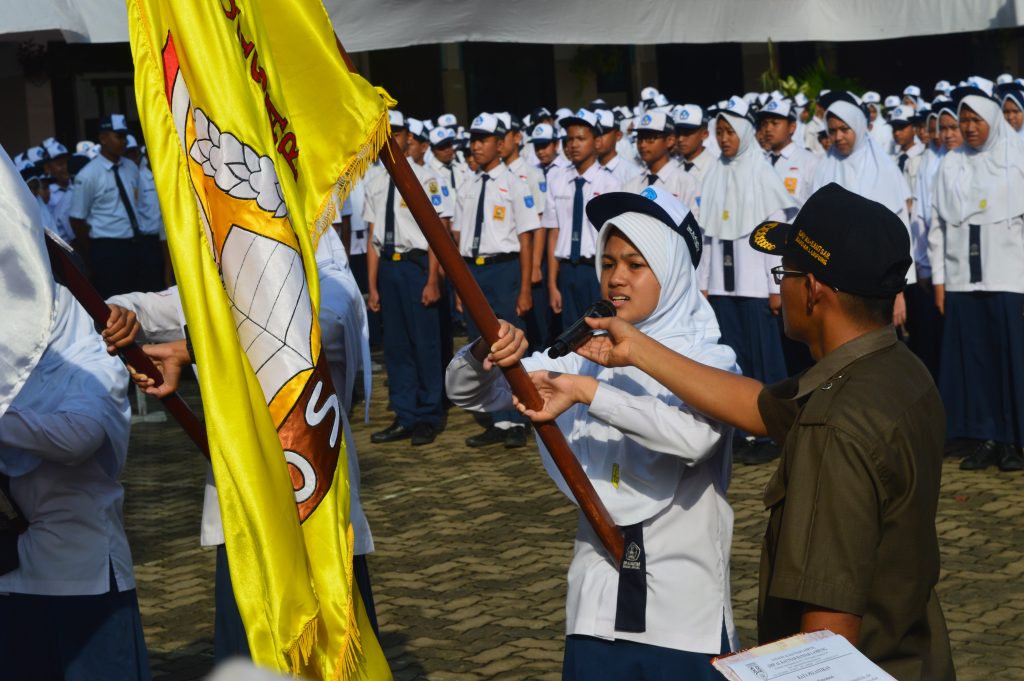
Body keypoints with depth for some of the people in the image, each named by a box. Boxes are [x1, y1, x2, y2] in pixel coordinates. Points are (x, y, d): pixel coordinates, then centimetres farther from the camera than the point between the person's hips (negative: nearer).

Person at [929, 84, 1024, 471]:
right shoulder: (950, 166, 10)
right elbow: (938, 225, 11)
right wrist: (938, 280, 6)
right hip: (962, 277, 3)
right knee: (971, 359, 2)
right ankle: (984, 440, 9)